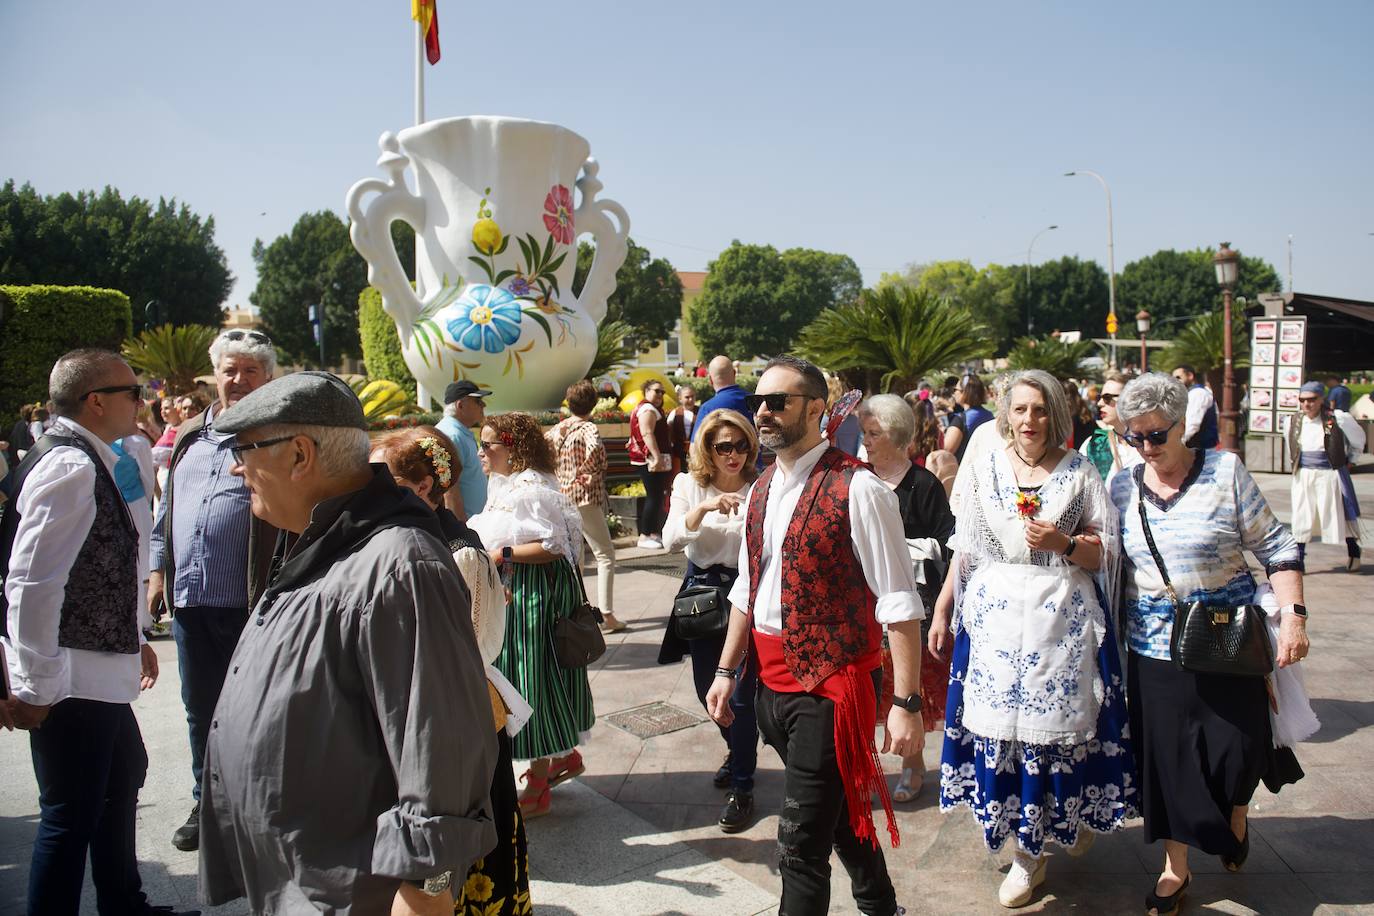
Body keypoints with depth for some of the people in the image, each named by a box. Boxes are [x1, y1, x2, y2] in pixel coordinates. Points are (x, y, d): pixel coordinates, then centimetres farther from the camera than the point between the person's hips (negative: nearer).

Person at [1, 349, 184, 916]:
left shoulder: (85, 461, 10)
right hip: (71, 681, -11)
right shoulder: (70, 467, -21)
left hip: (100, 669, 11)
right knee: (70, 816, 1)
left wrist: (130, 638, 21)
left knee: (122, 780, 25)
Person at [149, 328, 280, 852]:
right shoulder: (189, 436, 14)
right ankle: (207, 804, 32)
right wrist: (158, 571, 14)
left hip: (250, 601, -6)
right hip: (189, 597, 6)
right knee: (200, 709, 17)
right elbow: (166, 509, 20)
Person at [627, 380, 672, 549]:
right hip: (651, 459, -11)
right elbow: (647, 433, -23)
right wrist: (657, 457, -30)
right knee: (654, 497, -10)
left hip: (648, 460, 11)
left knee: (654, 497, 14)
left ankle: (653, 533, 19)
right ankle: (644, 537, -10)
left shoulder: (643, 407, 21)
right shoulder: (648, 409, -12)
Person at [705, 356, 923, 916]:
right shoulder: (762, 490, 8)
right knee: (839, 810, 24)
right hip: (772, 681, 7)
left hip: (831, 685, -7)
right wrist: (727, 671, 17)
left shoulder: (856, 490, -16)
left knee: (801, 842, -3)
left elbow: (899, 604, -17)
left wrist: (907, 703, -18)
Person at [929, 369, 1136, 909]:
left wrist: (1065, 544, -16)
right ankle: (1028, 852, 20)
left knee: (1060, 721, 0)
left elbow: (1104, 555, 3)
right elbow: (964, 551, 10)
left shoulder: (1079, 472, 1)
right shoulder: (984, 471, 6)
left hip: (1063, 620, -1)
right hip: (995, 619, 2)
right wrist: (941, 612, 8)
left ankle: (1075, 813, 32)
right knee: (1001, 727, 3)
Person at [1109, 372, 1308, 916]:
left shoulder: (1225, 471, -7)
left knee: (1235, 747, 5)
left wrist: (1292, 614, -13)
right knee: (1166, 755, 7)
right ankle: (1175, 866, 26)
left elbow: (1275, 548, -5)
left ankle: (1236, 817, 41)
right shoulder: (1123, 487, 1)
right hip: (1154, 646, 2)